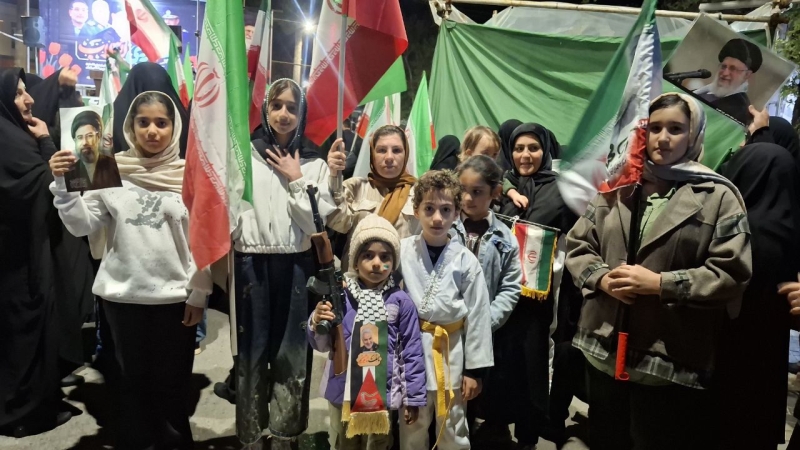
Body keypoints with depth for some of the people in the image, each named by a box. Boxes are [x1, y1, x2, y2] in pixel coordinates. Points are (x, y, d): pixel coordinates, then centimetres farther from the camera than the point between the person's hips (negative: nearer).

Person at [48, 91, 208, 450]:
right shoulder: (111, 171, -1)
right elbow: (82, 226, -2)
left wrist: (198, 294, -4)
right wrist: (63, 186, -16)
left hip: (175, 296, -1)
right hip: (123, 294, 1)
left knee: (172, 381, 11)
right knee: (133, 378, 15)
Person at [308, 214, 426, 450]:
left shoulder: (401, 301, -10)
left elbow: (412, 350, -4)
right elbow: (323, 345, -2)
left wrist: (414, 397, -1)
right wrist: (317, 323, -22)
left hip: (382, 393, -1)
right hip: (343, 390, 1)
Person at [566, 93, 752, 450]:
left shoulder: (718, 196, -4)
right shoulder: (617, 187, 10)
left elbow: (733, 273, -12)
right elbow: (577, 245, 9)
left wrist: (660, 284, -18)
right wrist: (601, 277, -10)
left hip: (671, 362, -4)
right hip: (603, 350, 5)